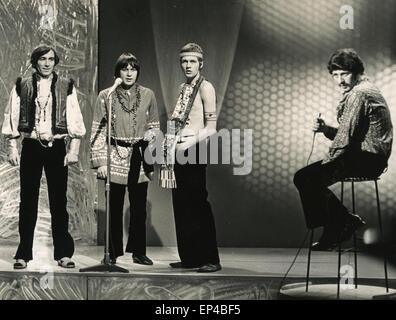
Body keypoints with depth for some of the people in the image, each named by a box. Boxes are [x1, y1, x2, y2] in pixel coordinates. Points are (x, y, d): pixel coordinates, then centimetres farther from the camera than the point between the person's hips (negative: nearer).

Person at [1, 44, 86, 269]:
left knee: (59, 201, 2)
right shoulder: (22, 87, 7)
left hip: (56, 147, 0)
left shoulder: (67, 87, 6)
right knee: (28, 202, 4)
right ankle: (24, 254, 10)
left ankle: (63, 253, 9)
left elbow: (75, 120, 2)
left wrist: (74, 150, -6)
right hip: (31, 147, 0)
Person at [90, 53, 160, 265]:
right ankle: (113, 253, 11)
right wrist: (100, 161, -5)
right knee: (115, 208, 1)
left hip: (140, 159, 2)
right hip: (115, 158, -2)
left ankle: (138, 252, 16)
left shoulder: (148, 95, 8)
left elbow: (154, 128, 13)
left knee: (139, 208, 5)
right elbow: (98, 131, 2)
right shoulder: (106, 96, 1)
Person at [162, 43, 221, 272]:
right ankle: (189, 257, 13)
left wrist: (192, 141, -19)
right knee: (181, 204, 7)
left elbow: (211, 127, -9)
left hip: (193, 151, -7)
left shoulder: (205, 87, -3)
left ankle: (210, 259, -5)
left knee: (198, 203, -9)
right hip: (178, 152, 7)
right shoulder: (183, 89, 19)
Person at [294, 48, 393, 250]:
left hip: (367, 160, -11)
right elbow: (349, 134, 19)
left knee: (304, 178, -13)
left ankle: (345, 222, -1)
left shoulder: (358, 94, -16)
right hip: (370, 158, 11)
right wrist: (325, 129, 2)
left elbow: (346, 137, -20)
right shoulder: (363, 90, 18)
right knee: (309, 178, 14)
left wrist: (325, 163, -9)